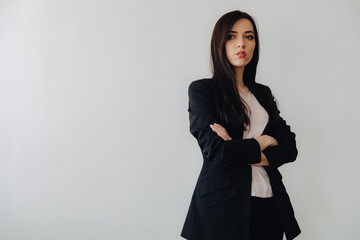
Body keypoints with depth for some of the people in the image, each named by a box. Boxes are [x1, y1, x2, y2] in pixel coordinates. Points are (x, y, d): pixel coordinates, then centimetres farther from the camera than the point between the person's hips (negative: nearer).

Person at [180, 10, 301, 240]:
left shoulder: (263, 92, 12)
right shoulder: (202, 89, -3)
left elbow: (290, 147, 3)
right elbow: (214, 150, -16)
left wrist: (240, 152, -12)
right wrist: (260, 143, -2)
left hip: (269, 203, 5)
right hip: (224, 203, -5)